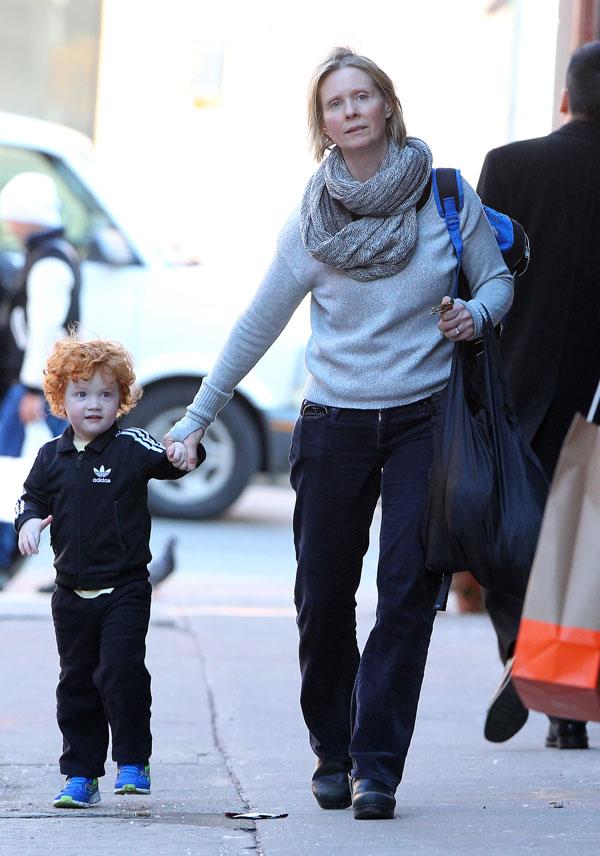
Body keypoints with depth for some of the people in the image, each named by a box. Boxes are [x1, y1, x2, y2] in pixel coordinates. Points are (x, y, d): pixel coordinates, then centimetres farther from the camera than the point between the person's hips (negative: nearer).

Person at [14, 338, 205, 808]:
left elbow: (168, 460, -18)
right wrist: (29, 521, -8)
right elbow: (32, 497, 13)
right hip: (72, 593, 4)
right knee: (76, 682, 9)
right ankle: (81, 776, 17)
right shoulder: (51, 456, 5)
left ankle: (133, 763, -2)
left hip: (125, 588, -4)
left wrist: (182, 453, -41)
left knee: (121, 670, -15)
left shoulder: (131, 447, -6)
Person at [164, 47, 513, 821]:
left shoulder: (445, 195, -1)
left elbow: (497, 277, 10)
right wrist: (196, 417, 6)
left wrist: (477, 313, -14)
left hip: (424, 419, -1)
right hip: (335, 424, 1)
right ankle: (332, 754, 20)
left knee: (407, 592, -9)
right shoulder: (312, 219, 1)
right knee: (323, 597, 3)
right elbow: (257, 326, 7)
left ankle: (376, 765, -5)